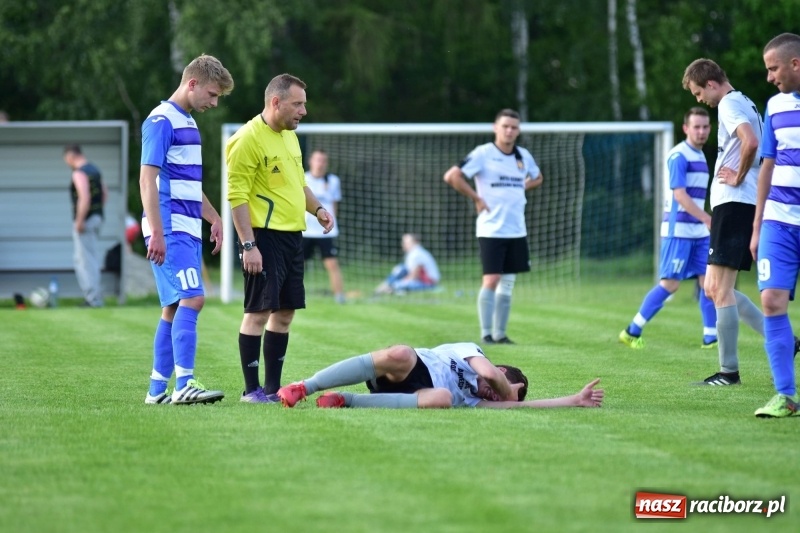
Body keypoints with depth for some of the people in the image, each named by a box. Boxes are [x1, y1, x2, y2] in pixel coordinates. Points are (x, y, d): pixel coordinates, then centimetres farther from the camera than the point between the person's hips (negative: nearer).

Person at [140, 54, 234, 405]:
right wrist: (156, 232, -21)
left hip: (189, 231, 10)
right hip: (171, 231, -10)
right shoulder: (161, 121, -9)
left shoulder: (188, 122, 19)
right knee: (192, 299, -18)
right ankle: (183, 385, -22)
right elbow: (147, 179, -16)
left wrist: (214, 218, 26)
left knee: (175, 308, 8)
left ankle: (158, 389, 11)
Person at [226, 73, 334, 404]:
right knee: (259, 311, -6)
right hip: (265, 237, -9)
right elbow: (237, 195, -15)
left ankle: (273, 386, 17)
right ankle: (251, 390, -1)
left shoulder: (289, 136, 16)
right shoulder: (248, 139, -12)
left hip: (292, 235, 9)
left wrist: (317, 208, 10)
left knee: (285, 312, 10)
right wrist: (248, 245, -20)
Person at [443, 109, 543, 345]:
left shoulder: (523, 156, 9)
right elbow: (451, 176, -13)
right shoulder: (483, 153, -8)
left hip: (517, 230, 6)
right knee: (491, 281, -10)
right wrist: (476, 198, -11)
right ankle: (486, 334, -4)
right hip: (491, 229, -5)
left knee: (507, 284, 7)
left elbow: (537, 178, 30)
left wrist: (520, 188, 10)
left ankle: (500, 334, 14)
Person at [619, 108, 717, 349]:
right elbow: (679, 195, -21)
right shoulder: (678, 156, -13)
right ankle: (632, 332, 2)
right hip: (678, 230, -8)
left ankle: (710, 337, 3)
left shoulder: (700, 156, 15)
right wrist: (707, 218, -27)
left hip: (699, 231, 8)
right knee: (670, 284, -7)